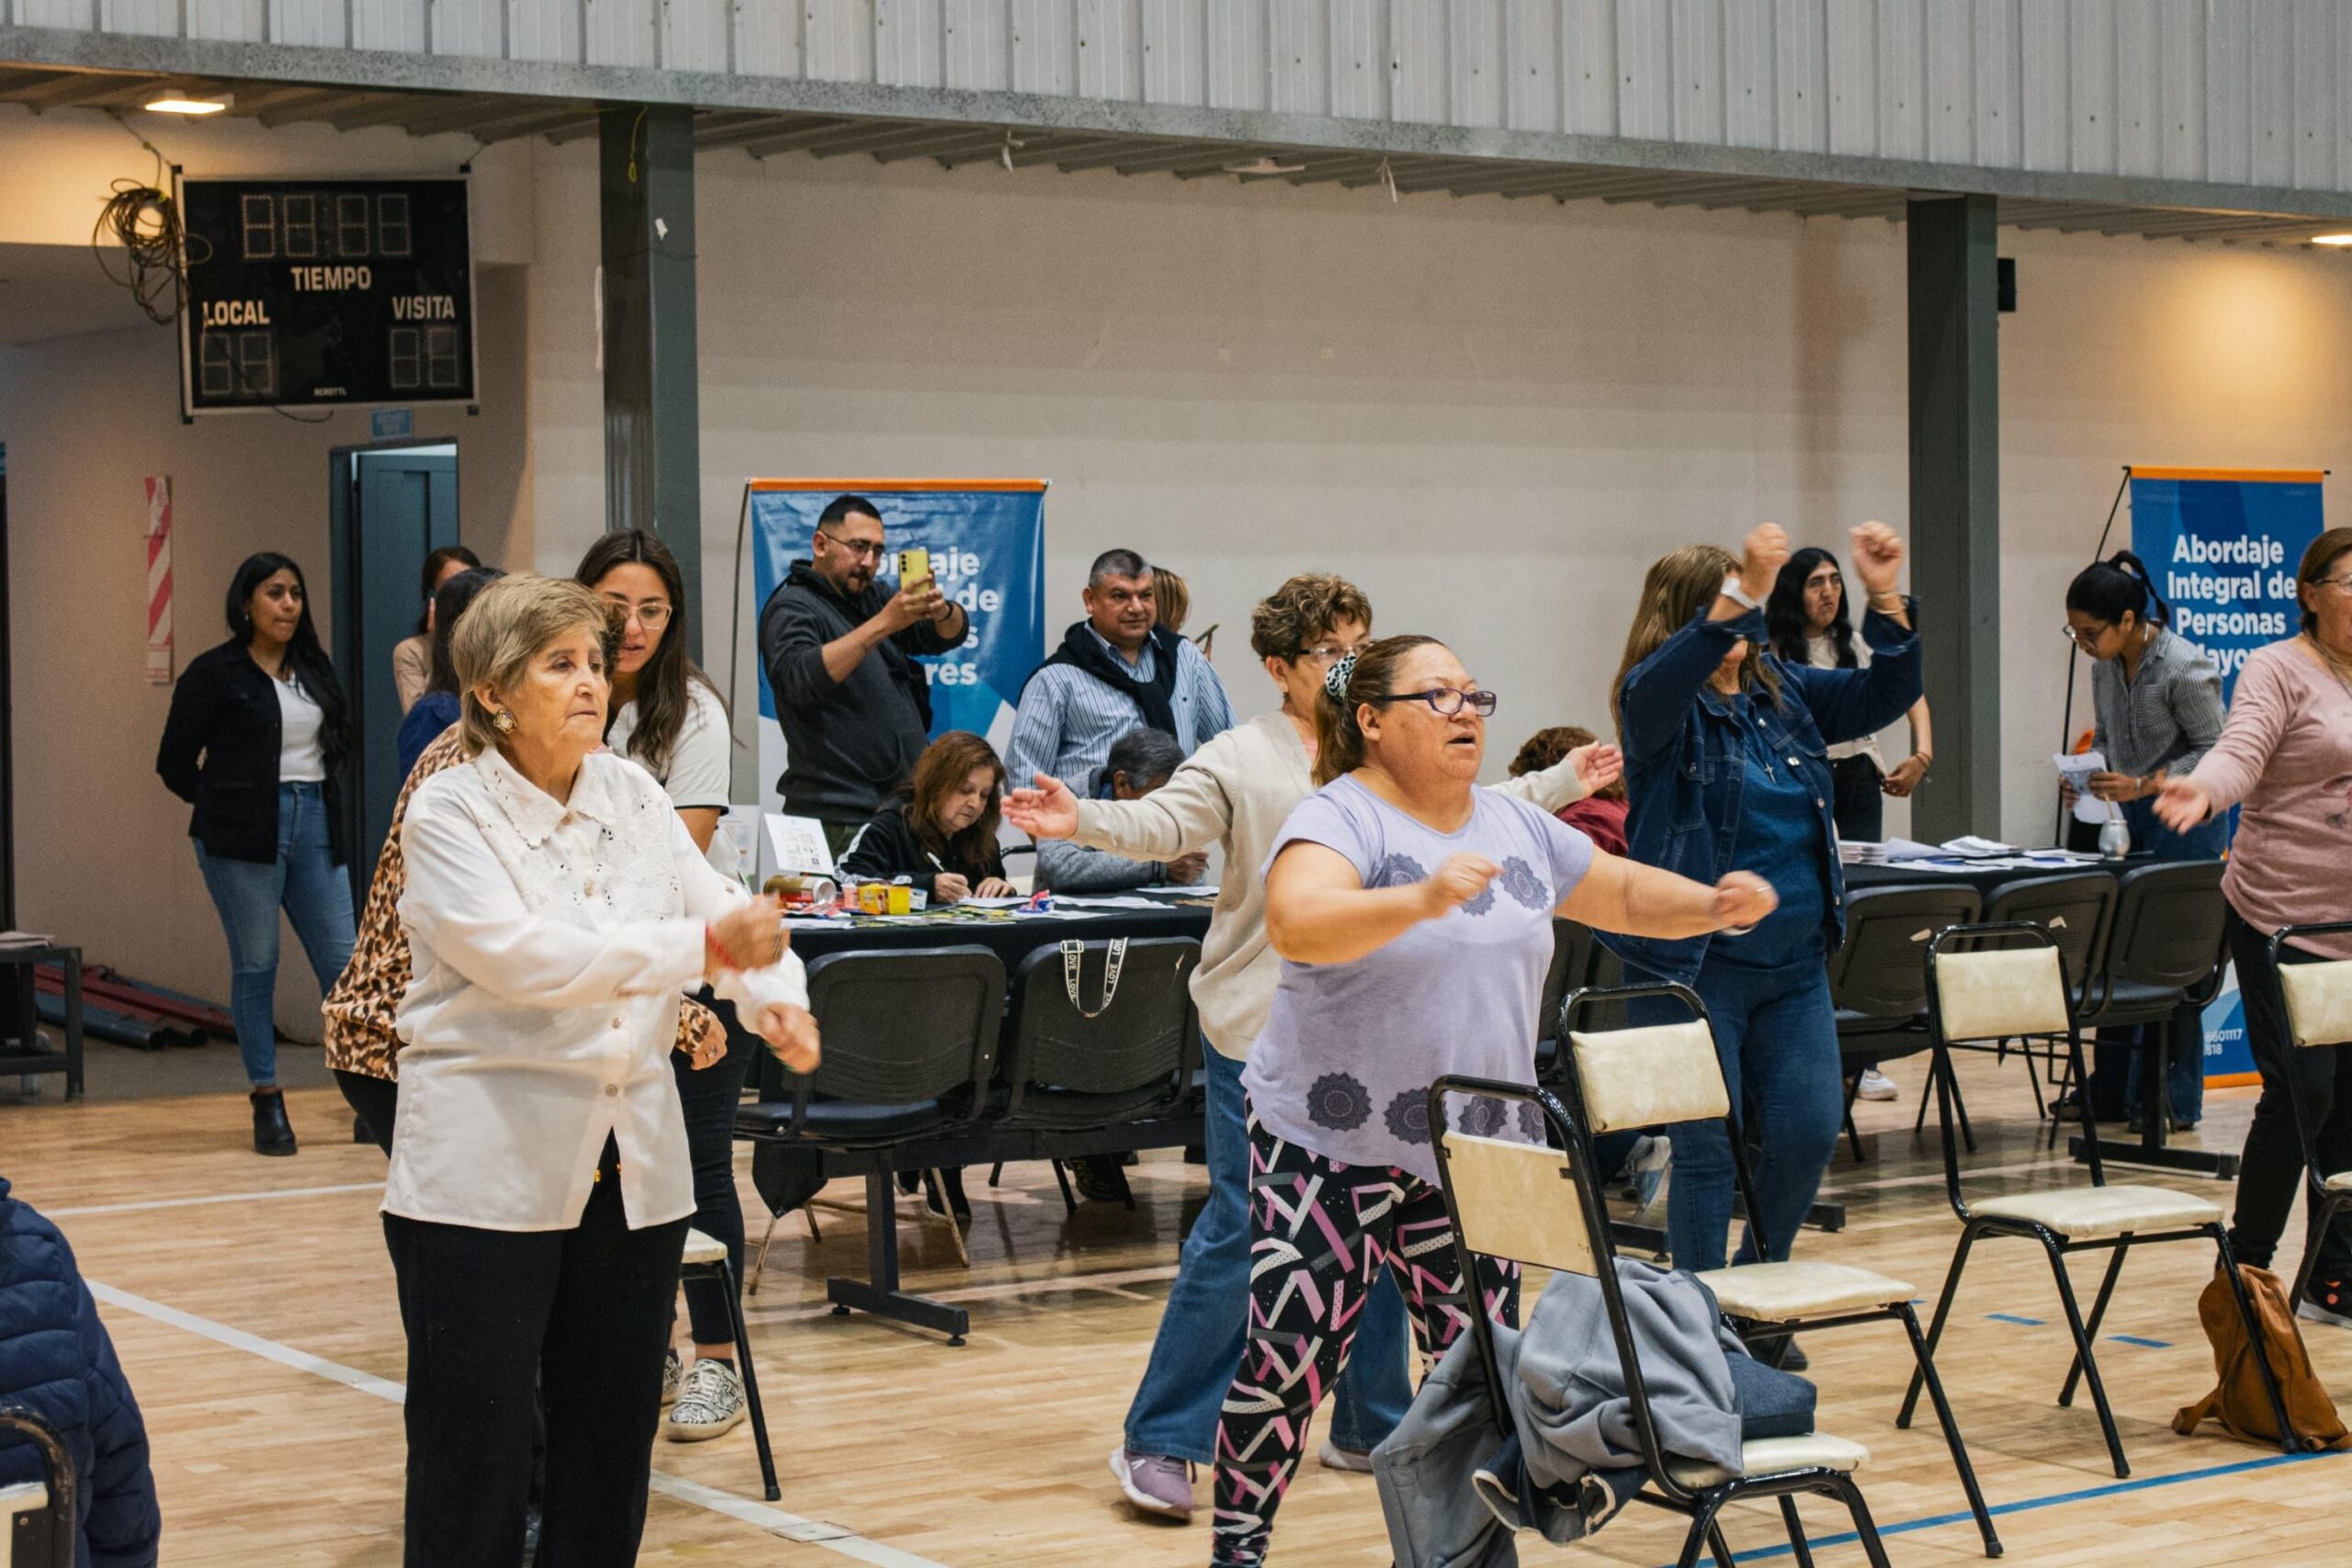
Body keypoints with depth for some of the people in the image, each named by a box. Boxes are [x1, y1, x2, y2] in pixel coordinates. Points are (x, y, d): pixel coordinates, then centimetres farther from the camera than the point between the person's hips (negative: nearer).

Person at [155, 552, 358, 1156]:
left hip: (316, 828, 5)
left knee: (342, 961, 0)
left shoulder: (314, 670, 12)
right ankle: (267, 1103, 8)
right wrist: (223, 805, 8)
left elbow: (338, 743, 22)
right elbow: (175, 762, -2)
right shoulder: (214, 673, -4)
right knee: (255, 965, 1)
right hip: (244, 836, -4)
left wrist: (325, 801, 9)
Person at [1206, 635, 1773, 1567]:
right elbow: (1296, 926, -31)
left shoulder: (1518, 828, 10)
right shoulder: (1339, 820, -12)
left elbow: (1623, 893, 21)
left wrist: (1715, 905, 3)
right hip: (1331, 1148, -6)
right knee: (1287, 1363, -3)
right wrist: (1422, 900, -44)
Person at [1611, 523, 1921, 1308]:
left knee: (1809, 1133, 4)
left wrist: (1886, 600, -8)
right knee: (1706, 1148, 0)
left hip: (1795, 963, 6)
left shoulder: (1783, 690, 10)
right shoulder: (1658, 701, -8)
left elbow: (1884, 695, 8)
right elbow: (1659, 687, -31)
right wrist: (1740, 597, -43)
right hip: (1694, 968, -6)